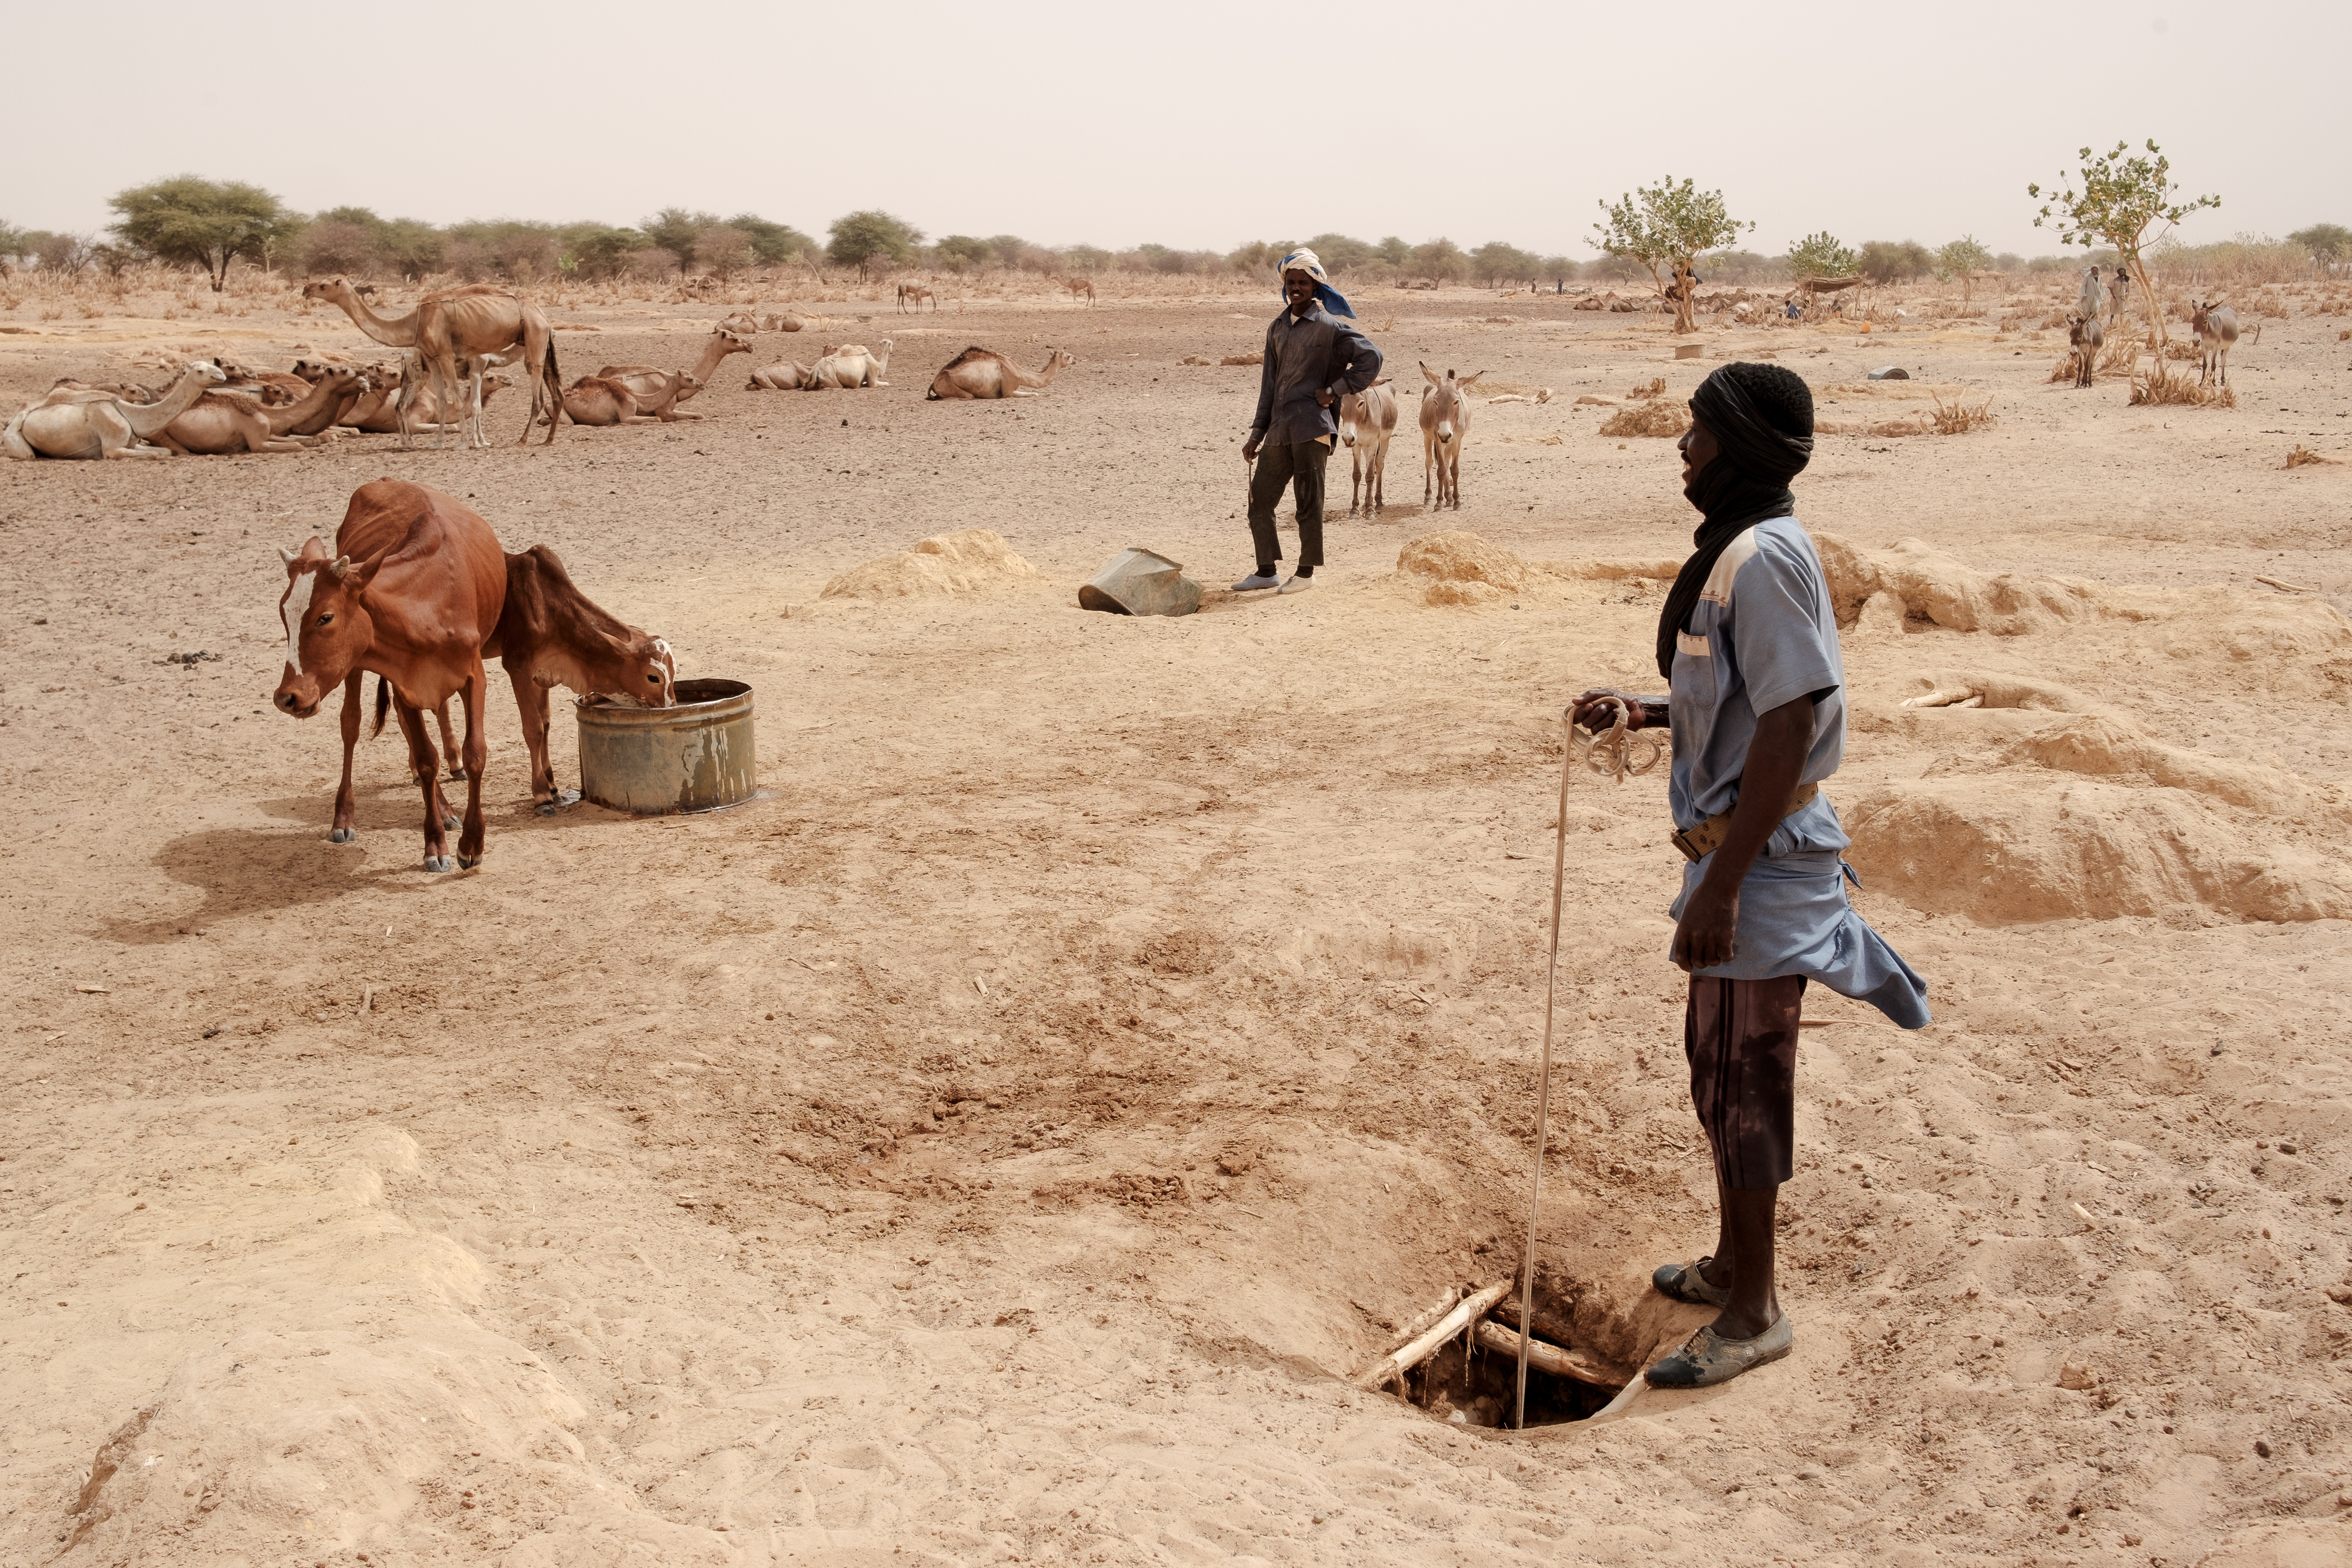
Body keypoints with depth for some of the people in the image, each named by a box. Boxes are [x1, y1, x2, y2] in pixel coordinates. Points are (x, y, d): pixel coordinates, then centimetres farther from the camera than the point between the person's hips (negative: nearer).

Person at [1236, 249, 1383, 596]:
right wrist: (1257, 433, 15)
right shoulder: (1277, 329, 16)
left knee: (1308, 502, -1)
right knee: (1259, 499, 7)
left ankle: (1306, 572, 10)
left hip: (1311, 426, -7)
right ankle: (1267, 570, 17)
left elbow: (1371, 358, -9)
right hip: (1279, 430, 7)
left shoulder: (1328, 326, -4)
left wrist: (1335, 389, -9)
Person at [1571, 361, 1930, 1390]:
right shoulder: (1735, 549, 11)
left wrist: (1722, 881, -25)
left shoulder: (1763, 555, -20)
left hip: (1761, 858, -10)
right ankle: (1733, 1263, 37)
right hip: (1739, 844, 10)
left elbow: (1790, 723, -25)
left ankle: (1754, 1314, 15)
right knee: (1722, 1065, 20)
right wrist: (1641, 711, 8)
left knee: (1740, 1080, 0)